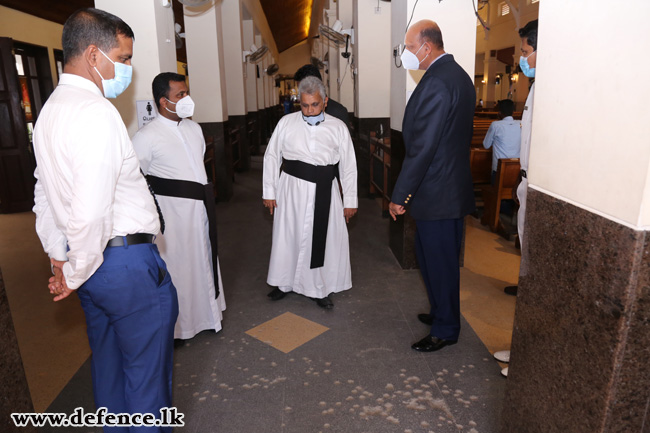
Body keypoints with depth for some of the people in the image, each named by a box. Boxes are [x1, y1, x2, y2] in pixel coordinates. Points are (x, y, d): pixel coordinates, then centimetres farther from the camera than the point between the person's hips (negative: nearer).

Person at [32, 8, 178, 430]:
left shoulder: (51, 109, 13)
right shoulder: (97, 112, -19)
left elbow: (45, 196, 19)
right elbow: (90, 212, -27)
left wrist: (59, 257, 21)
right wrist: (76, 275, -12)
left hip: (93, 265, 10)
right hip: (127, 261, -10)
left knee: (109, 363, 25)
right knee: (147, 372, 8)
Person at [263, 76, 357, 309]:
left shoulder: (338, 127, 2)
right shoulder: (286, 123, 2)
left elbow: (348, 166, 3)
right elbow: (272, 157, 5)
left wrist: (350, 200, 2)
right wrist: (269, 192, 2)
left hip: (324, 193, 0)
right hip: (292, 189, 0)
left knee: (324, 239, 5)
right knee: (288, 236, 10)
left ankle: (320, 289, 24)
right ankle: (284, 283, 32)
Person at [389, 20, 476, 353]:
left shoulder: (436, 82, -19)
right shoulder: (458, 75, 13)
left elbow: (422, 148, -23)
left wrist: (399, 195, -17)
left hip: (438, 192, -10)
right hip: (451, 184, 10)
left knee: (439, 261, 4)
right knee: (429, 254, 21)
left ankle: (445, 330, 22)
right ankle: (442, 312, 39)